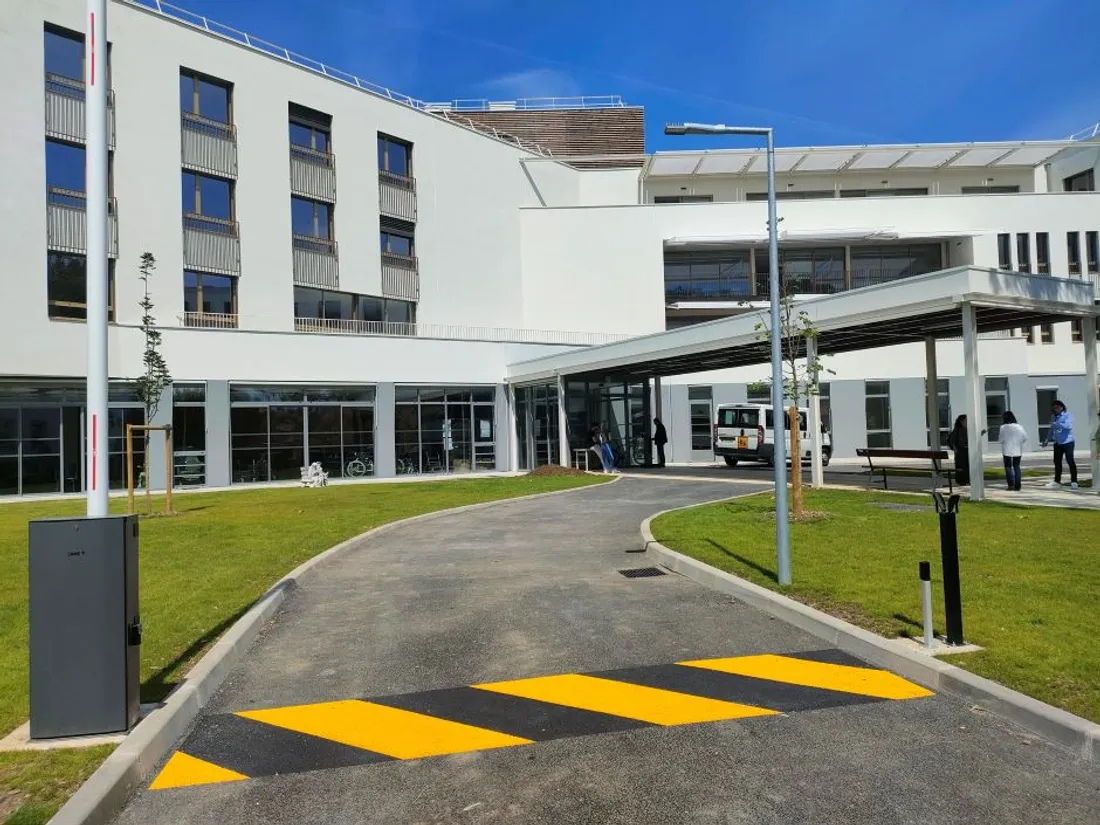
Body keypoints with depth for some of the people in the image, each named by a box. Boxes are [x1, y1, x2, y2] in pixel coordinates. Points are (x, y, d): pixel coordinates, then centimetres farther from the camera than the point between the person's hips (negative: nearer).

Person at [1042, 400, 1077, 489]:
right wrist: (1047, 440, 12)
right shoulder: (1053, 417, 10)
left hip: (1067, 442, -6)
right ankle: (1057, 481, 19)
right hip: (1057, 443, 6)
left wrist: (1056, 424, -31)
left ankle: (1074, 481, 2)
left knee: (1070, 461, -4)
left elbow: (1068, 426, -26)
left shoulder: (1067, 415, -8)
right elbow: (1051, 429, 19)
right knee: (1057, 462, 10)